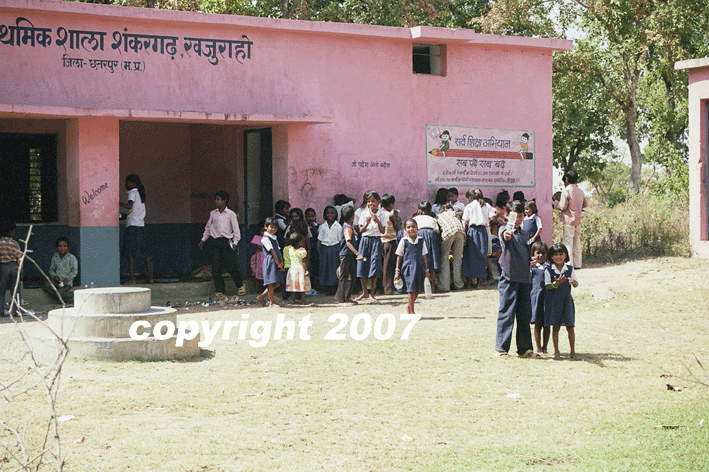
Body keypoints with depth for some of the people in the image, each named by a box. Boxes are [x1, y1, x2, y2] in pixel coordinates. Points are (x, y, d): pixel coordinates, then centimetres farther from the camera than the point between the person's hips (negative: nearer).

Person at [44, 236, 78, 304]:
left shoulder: (72, 258, -4)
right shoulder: (55, 257, 10)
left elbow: (74, 271, -3)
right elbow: (51, 269, 16)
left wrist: (67, 278, -15)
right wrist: (54, 276, -5)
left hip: (67, 281, -5)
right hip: (57, 280, 5)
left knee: (61, 293, -31)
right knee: (46, 286, -25)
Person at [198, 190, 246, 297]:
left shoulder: (230, 214, 0)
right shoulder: (213, 213, 11)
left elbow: (236, 230, 2)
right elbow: (208, 228, 20)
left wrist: (235, 243, -5)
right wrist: (203, 240, 17)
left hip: (226, 241, -3)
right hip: (215, 242, 4)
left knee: (231, 266, -5)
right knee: (215, 268, -3)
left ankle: (240, 286, 18)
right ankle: (219, 291, 3)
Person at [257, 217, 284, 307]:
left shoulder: (275, 238, 21)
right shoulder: (265, 238, -8)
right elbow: (272, 251, -12)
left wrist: (281, 262, 3)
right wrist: (278, 262, -14)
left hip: (277, 263, 9)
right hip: (270, 262, -9)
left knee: (277, 283, 8)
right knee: (271, 283, -5)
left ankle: (261, 297, 17)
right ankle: (272, 302, 0)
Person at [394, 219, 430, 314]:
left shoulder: (421, 240, 8)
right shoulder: (404, 241, -1)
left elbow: (423, 256, 15)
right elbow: (399, 256, 3)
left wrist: (426, 270, 15)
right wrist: (397, 271, 1)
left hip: (419, 268, 4)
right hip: (408, 267, -4)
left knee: (417, 290, 8)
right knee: (411, 289, -10)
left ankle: (409, 307, 29)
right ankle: (411, 311, -6)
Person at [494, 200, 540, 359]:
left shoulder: (524, 234, 18)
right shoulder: (505, 230, -4)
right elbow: (504, 236, -30)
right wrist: (506, 235, -53)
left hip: (525, 278, 7)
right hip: (509, 278, -6)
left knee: (525, 315, 9)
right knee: (506, 314, -5)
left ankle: (524, 348, 16)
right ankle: (501, 348, 2)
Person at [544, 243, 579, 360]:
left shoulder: (570, 269, 4)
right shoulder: (548, 270, -2)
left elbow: (576, 284, 0)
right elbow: (547, 286, -7)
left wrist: (573, 282, -23)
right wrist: (556, 283, -26)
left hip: (566, 300, 2)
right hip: (553, 301, -2)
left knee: (570, 326, 1)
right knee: (555, 326, 2)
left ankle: (572, 351, 9)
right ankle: (556, 351, 11)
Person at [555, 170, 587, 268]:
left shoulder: (566, 190, -12)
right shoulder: (580, 191, 9)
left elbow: (563, 206, -14)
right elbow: (586, 204, 16)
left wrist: (557, 204, 4)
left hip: (569, 220, -7)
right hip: (578, 219, 7)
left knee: (568, 242, -5)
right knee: (577, 242, 12)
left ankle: (569, 264, -11)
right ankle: (577, 264, 14)